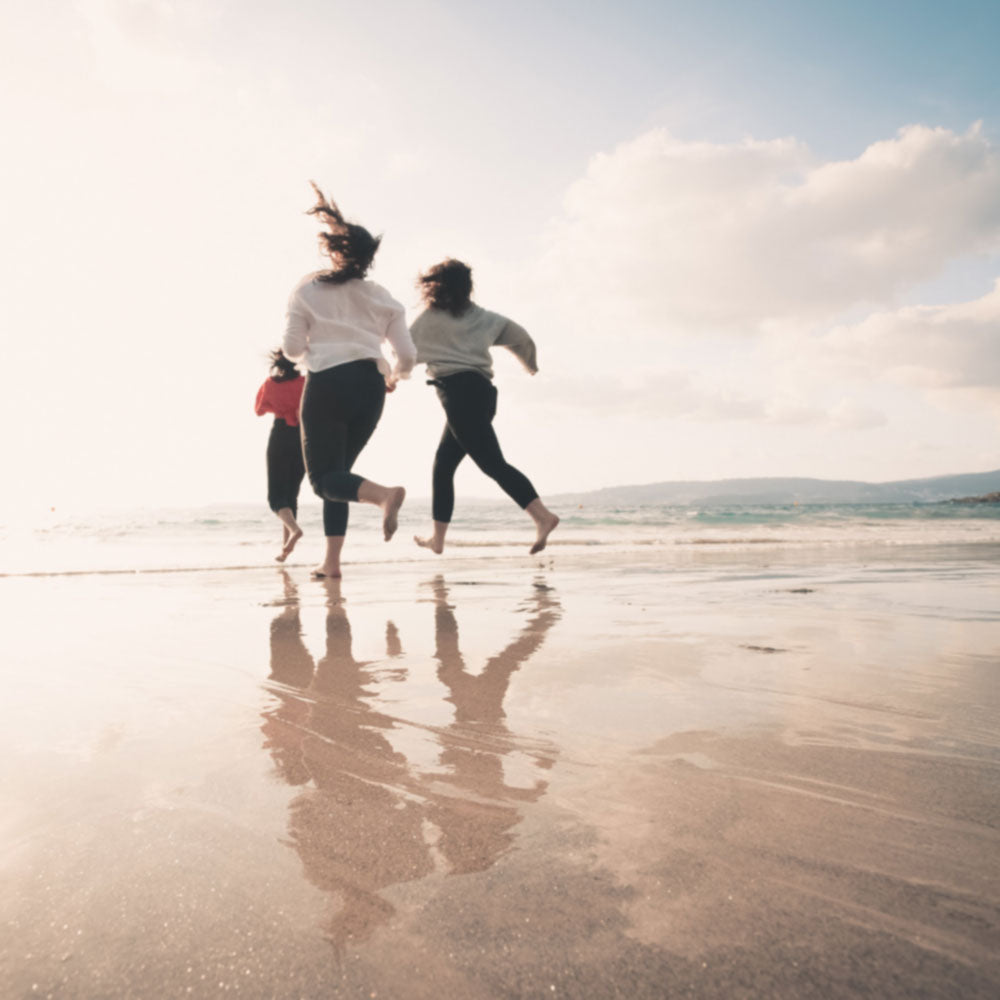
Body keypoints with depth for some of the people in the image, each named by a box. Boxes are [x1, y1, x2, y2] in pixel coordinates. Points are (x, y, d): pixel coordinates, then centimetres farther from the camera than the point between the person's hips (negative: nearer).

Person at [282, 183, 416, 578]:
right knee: (338, 470, 14)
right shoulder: (382, 298, 12)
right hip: (369, 387, 4)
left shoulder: (307, 289, 5)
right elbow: (407, 355, 8)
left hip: (326, 384, -4)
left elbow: (292, 348, 1)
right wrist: (394, 376, 28)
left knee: (324, 477, 0)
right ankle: (331, 561, 10)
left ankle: (384, 493, -31)